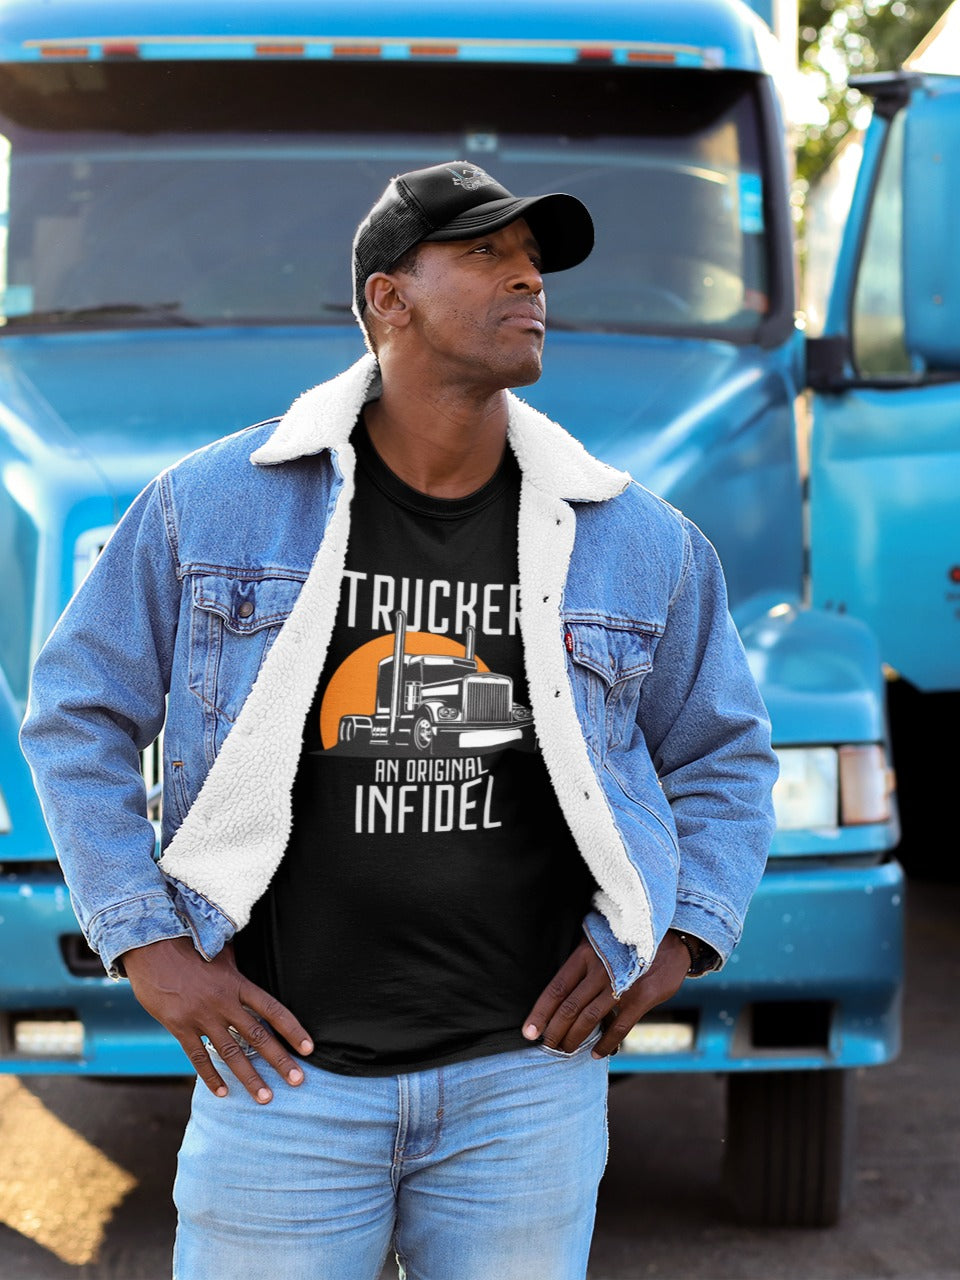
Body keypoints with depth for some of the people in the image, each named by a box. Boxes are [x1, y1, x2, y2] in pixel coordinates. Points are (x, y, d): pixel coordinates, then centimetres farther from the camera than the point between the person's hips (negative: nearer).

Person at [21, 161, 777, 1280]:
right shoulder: (214, 505, -2)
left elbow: (724, 755, 17)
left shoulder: (638, 543, 4)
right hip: (285, 1070, -1)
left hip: (526, 1076, 2)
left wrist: (676, 937, 3)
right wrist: (148, 946, -1)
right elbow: (77, 714, 6)